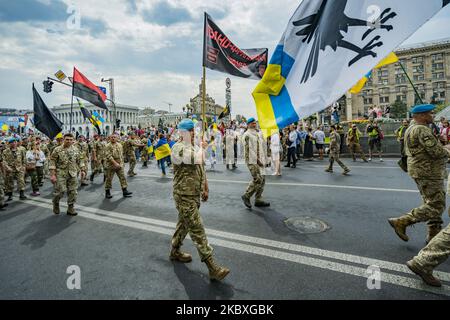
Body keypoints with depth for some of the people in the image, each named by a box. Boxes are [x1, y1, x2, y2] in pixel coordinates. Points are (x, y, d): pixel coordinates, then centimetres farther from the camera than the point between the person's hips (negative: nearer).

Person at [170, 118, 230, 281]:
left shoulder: (195, 148, 14)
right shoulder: (178, 148, -15)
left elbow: (201, 169, 21)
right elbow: (195, 159, -32)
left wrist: (205, 189, 21)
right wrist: (203, 147, -12)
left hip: (195, 194, 9)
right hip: (184, 196, -9)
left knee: (184, 223, 21)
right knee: (197, 229, -8)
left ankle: (175, 251, 40)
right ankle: (212, 266, -5)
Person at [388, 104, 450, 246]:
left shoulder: (410, 129, 13)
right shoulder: (422, 130, -19)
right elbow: (437, 152, -23)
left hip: (420, 171, 11)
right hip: (428, 172, -11)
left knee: (433, 203, 17)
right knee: (435, 206, -5)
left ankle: (434, 234, 25)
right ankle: (401, 222, -4)